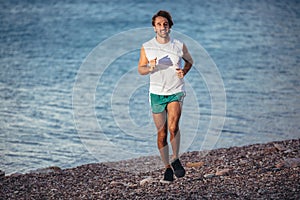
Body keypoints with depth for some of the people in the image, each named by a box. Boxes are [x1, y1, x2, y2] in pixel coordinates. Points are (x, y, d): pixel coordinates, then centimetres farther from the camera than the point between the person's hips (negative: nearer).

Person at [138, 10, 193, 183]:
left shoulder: (179, 46, -1)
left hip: (176, 92, -1)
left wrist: (184, 72, -5)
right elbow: (141, 69, 5)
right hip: (157, 93, 1)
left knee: (173, 126, -23)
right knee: (161, 133, 5)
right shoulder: (147, 47, -2)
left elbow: (189, 61, 16)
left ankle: (176, 159, -2)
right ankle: (167, 167, 19)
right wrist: (150, 68, -17)